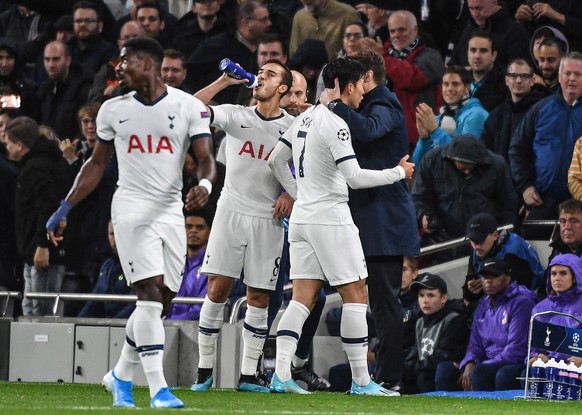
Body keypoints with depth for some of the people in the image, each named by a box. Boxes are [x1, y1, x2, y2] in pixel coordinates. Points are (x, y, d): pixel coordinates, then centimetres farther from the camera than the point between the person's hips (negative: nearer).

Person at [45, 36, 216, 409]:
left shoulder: (189, 107, 0)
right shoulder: (114, 110, 6)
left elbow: (206, 158, -3)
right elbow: (97, 164, 15)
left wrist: (205, 184, -26)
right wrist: (65, 209, 11)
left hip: (171, 209, 1)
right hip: (132, 207, -1)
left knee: (161, 302, 4)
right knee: (151, 293, -16)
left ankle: (122, 375, 24)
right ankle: (159, 388, -19)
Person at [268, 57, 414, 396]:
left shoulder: (305, 118, 13)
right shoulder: (336, 125, -15)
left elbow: (276, 160, 21)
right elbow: (355, 177, -19)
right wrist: (399, 173, -8)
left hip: (302, 216, 9)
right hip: (330, 218, -9)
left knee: (303, 298, 5)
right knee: (356, 295, -1)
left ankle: (281, 373, -5)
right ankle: (361, 380, 0)